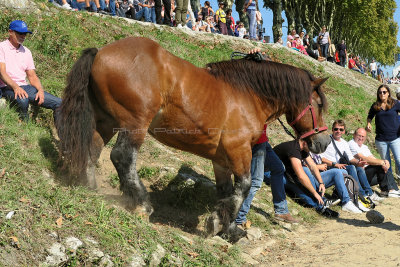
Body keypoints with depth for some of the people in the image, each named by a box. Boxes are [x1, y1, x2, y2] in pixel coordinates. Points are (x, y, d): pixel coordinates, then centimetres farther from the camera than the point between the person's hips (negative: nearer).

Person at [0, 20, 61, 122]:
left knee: (59, 103, -10)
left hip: (25, 87, 6)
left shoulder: (26, 52, 19)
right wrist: (15, 87, -29)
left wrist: (40, 90, -4)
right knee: (22, 100, -41)